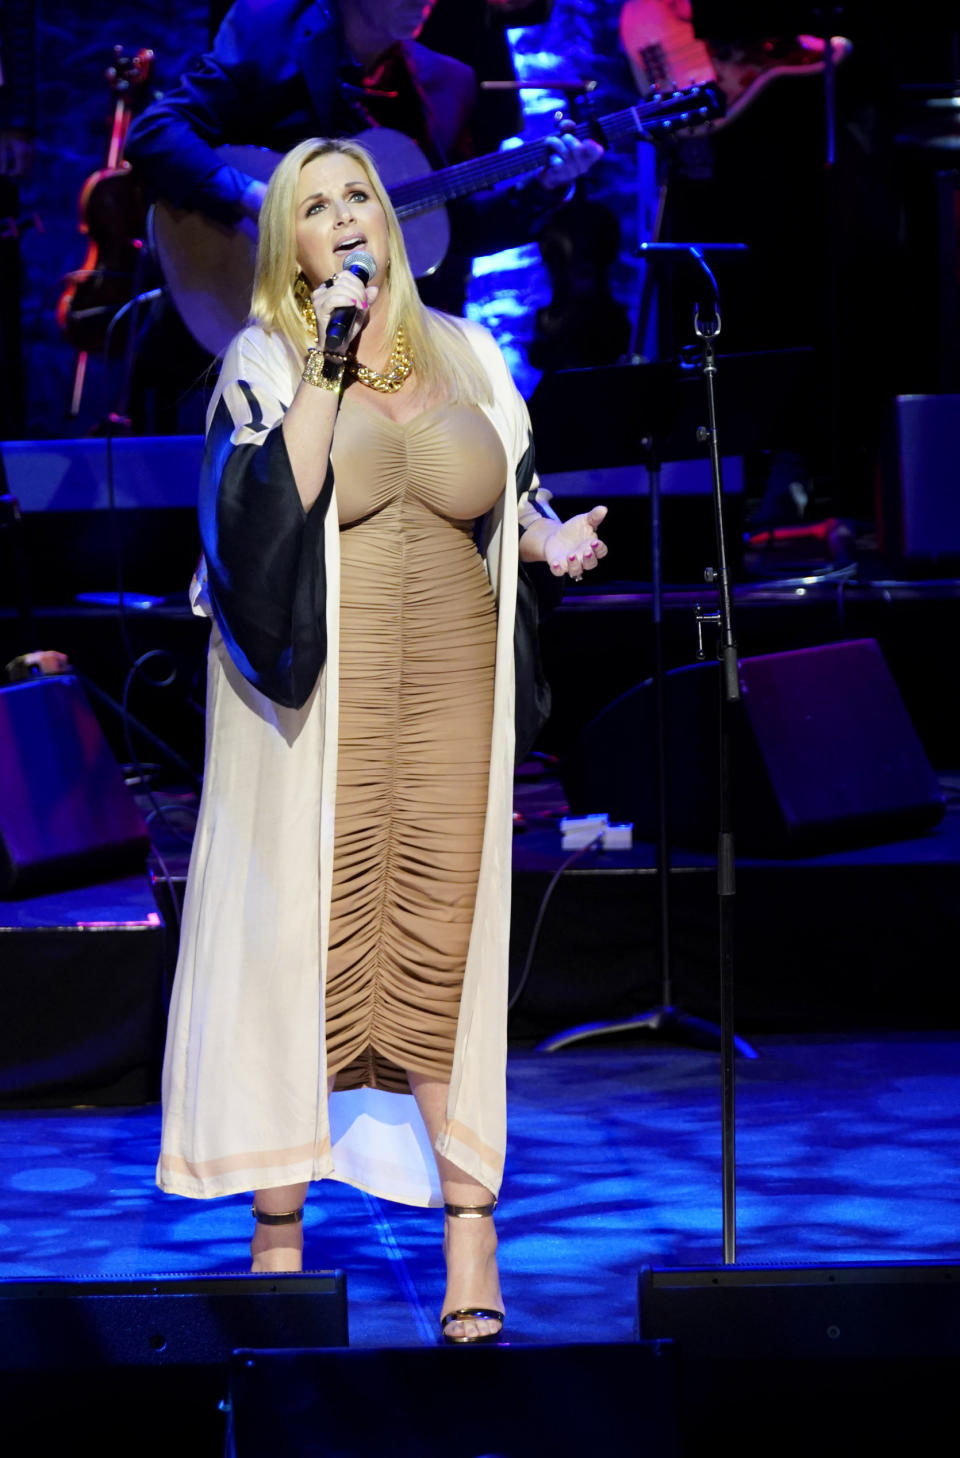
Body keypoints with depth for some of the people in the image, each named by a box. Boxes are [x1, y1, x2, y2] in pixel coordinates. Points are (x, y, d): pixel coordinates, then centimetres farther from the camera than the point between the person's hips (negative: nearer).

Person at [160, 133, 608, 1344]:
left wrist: (553, 541, -2)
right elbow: (269, 507, -14)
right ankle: (278, 1234, 8)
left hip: (450, 687, 3)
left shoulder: (462, 353, 11)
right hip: (317, 696, -2)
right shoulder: (265, 364, 1)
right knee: (303, 942, -2)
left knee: (443, 945, 1)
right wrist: (330, 369, -17)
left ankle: (468, 1223, 5)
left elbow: (512, 497, 19)